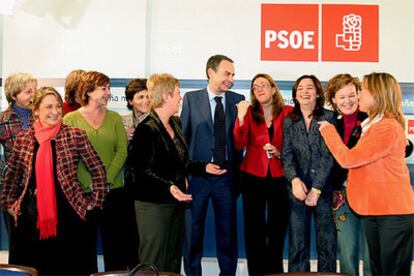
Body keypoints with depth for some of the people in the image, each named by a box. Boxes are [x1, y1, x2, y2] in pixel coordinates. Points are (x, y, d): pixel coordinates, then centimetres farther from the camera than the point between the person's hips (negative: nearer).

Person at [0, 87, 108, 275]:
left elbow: (98, 171, -1)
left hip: (68, 213, -2)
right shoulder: (23, 138, 4)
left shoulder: (75, 136, -5)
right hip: (31, 216, 3)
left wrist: (94, 202, -2)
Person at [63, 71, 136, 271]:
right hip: (81, 194, -2)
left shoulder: (114, 118, 8)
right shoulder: (70, 119, 1)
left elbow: (122, 151, 2)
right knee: (84, 244, 9)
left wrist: (107, 180, -11)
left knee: (116, 245, 7)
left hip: (114, 191, 2)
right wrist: (90, 185, -13)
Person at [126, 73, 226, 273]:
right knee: (154, 262, 2)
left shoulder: (175, 123, 10)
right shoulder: (147, 129, -15)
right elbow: (141, 170, -18)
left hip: (176, 201, 8)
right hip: (154, 205, -8)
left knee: (174, 258, 16)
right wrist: (168, 187, -28)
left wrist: (203, 167, 9)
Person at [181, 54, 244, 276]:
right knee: (193, 230, 10)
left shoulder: (238, 100, 3)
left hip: (226, 176, 1)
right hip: (197, 175, -1)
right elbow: (183, 136, 1)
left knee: (228, 231, 11)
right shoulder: (191, 99, -1)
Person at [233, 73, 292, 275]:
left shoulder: (288, 113, 1)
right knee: (254, 231, 4)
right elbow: (239, 145, -9)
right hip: (253, 177, 1)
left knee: (277, 230, 8)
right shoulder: (250, 112, 4)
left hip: (279, 178, 0)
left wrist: (280, 152, -13)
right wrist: (241, 117, -19)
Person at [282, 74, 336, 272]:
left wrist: (317, 188, -14)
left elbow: (329, 155, -7)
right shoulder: (289, 122, 10)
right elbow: (287, 155, 1)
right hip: (298, 190, 2)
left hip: (324, 189, -2)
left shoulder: (329, 118, 0)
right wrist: (294, 179, -17)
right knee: (297, 246, 4)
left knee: (327, 244, 4)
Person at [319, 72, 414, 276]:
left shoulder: (388, 127, -19)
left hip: (394, 212, -9)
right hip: (372, 209, 9)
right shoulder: (372, 125, 12)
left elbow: (347, 159, -19)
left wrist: (327, 130, -8)